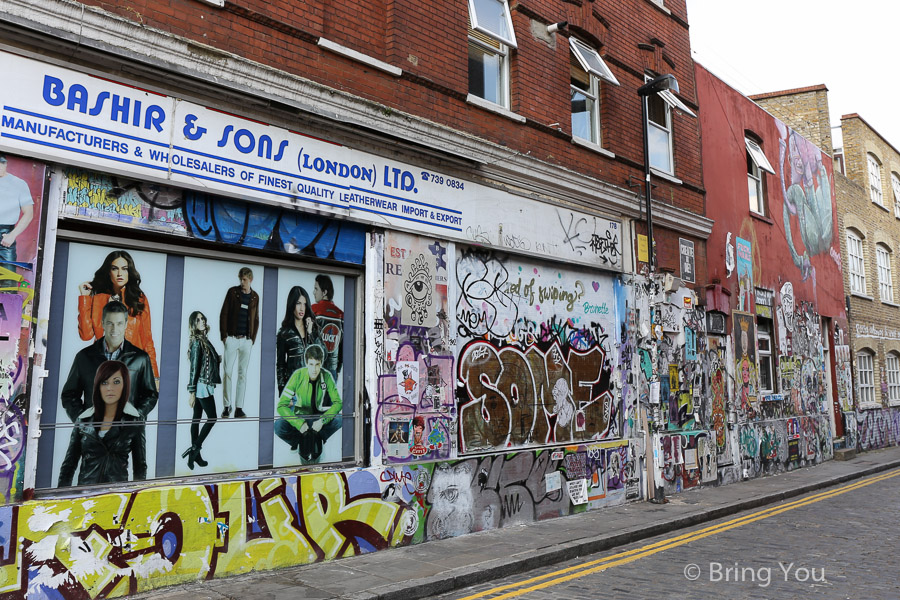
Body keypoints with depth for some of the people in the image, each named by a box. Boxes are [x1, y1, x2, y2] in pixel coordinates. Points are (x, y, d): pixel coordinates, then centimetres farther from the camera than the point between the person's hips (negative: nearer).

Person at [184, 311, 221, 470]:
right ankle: (194, 449, 1)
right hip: (202, 385, -8)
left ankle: (194, 454, 17)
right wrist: (192, 392, -17)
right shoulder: (197, 342, -14)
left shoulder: (203, 340, 11)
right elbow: (194, 367, -16)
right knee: (212, 418, -2)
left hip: (202, 385, 8)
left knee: (197, 419, 11)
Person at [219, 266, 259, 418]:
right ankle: (227, 405, 9)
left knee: (242, 374, 4)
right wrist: (223, 335, -5)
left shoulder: (255, 297, 8)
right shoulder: (232, 292, 2)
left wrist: (253, 339, 5)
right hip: (231, 338, -2)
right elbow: (223, 314, 1)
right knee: (227, 372, -2)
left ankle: (239, 407, 8)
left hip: (246, 340, 2)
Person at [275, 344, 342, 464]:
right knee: (279, 426, -31)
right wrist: (299, 423, -33)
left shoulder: (327, 376, -14)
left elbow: (337, 402, -12)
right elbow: (282, 406, -20)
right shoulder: (298, 375, -19)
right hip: (300, 417, -1)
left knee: (339, 419, -28)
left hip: (318, 418, 1)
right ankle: (300, 442, -2)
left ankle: (317, 439, -3)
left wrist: (322, 420, -29)